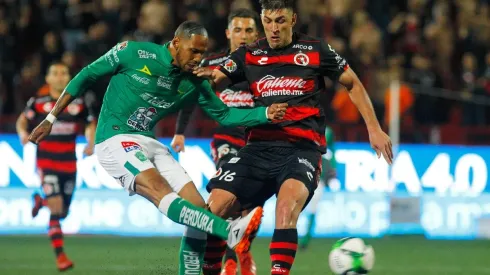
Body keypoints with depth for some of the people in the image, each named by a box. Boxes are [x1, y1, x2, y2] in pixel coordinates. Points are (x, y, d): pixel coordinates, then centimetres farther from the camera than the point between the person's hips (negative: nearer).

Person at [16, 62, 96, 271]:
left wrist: (91, 143, 0)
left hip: (69, 163, 3)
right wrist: (23, 133, -14)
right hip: (46, 161, -3)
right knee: (56, 206, -19)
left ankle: (40, 200, 43)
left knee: (62, 213, 8)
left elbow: (91, 124, 17)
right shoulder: (38, 103, -1)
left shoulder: (78, 104, 4)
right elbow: (22, 120, 9)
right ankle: (60, 255, -14)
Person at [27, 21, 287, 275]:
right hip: (115, 140, -7)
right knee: (162, 193, -30)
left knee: (197, 206, -8)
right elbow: (86, 76, 0)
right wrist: (51, 119, 1)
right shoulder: (134, 53, -9)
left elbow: (224, 115, 13)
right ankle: (230, 232, -50)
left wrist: (265, 114, -3)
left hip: (149, 144, 7)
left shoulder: (194, 82, 5)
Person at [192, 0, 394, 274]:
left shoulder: (316, 50, 5)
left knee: (288, 202, -33)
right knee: (217, 205, -12)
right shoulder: (249, 55, 10)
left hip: (302, 149, -3)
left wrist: (374, 128, 9)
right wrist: (206, 74, -23)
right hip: (259, 147, 3)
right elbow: (213, 81, 2)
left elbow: (353, 84, 14)